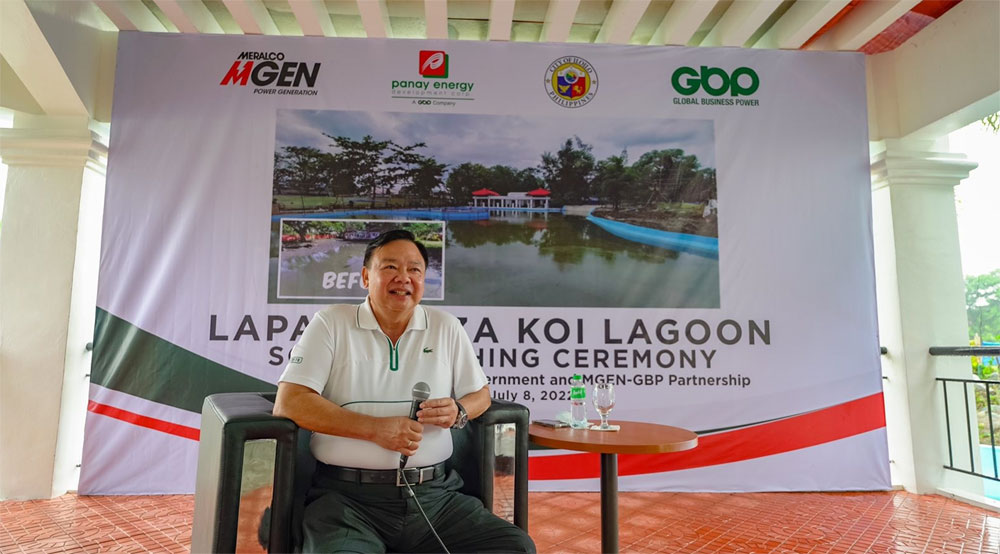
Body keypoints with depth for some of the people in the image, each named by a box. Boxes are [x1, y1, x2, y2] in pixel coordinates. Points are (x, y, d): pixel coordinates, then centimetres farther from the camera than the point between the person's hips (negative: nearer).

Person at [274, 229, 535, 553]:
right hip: (348, 495, -3)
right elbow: (288, 404, -7)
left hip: (435, 493, 3)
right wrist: (374, 428, -15)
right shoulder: (331, 323, 2)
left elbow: (480, 394, 18)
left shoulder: (446, 328, 10)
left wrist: (458, 412, -7)